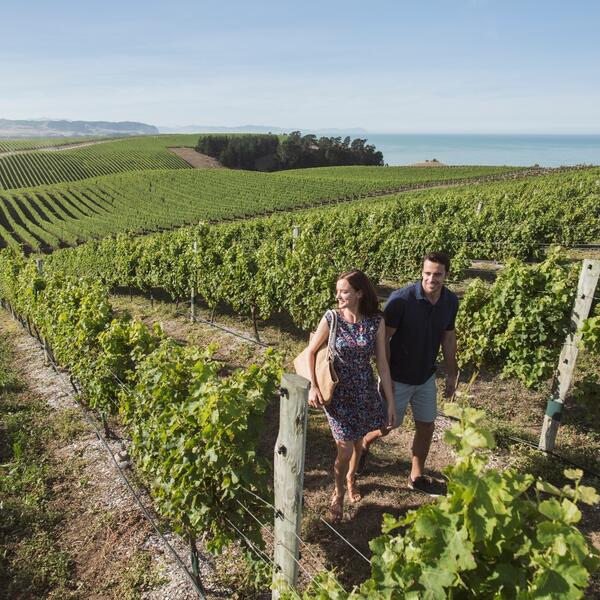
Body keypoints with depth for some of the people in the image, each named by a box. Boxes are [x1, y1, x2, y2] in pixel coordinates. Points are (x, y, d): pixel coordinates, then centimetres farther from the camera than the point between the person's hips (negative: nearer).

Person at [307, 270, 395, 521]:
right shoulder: (331, 319, -15)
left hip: (365, 390, 2)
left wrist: (391, 401, -4)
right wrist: (312, 386, -13)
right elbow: (310, 352, -3)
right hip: (338, 391, -2)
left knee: (358, 441, 20)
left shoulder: (376, 321, -11)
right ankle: (338, 493, 29)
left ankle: (351, 478, 51)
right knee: (345, 450, 1)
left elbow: (382, 362, -6)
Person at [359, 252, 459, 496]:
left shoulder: (451, 301, -7)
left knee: (426, 426, 14)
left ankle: (417, 476, 34)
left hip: (426, 377, 5)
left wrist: (452, 374, 11)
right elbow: (383, 339, -19)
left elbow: (448, 338, 7)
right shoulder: (401, 299, -25)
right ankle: (364, 443, 42)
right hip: (398, 377, -5)